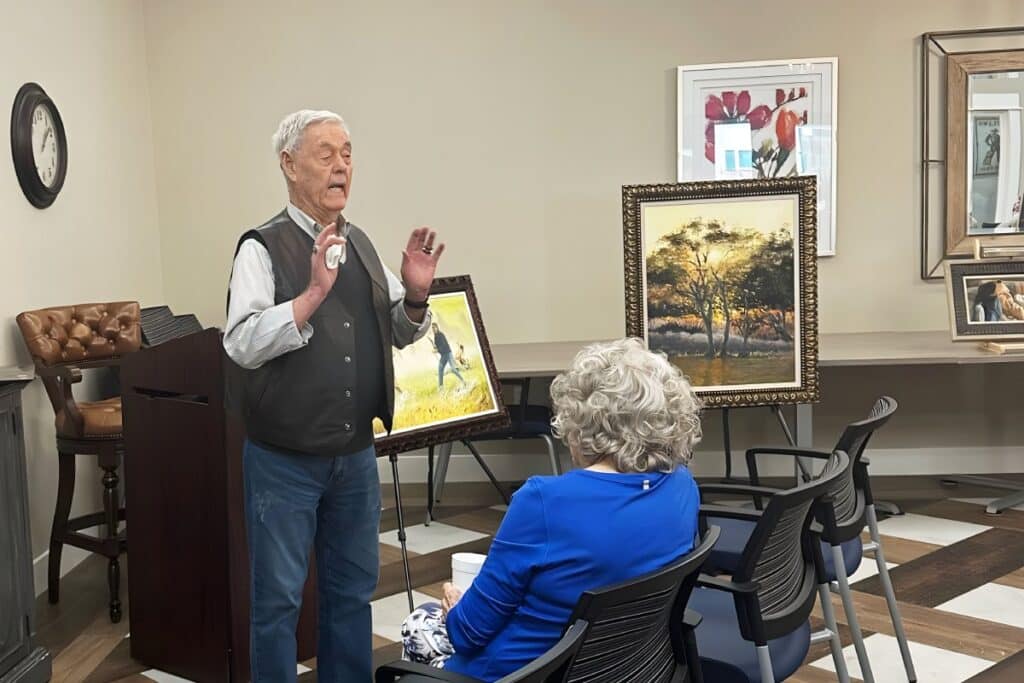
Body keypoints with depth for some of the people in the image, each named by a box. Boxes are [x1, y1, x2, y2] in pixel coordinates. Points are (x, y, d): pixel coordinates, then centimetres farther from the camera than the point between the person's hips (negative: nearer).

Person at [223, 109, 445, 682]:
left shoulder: (361, 245, 8)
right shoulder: (264, 247, -11)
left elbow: (401, 333, 15)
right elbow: (243, 345, -22)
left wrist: (415, 294, -5)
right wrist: (314, 292, -29)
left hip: (356, 453, 6)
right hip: (284, 459, -6)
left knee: (353, 588, 17)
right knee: (279, 598, 5)